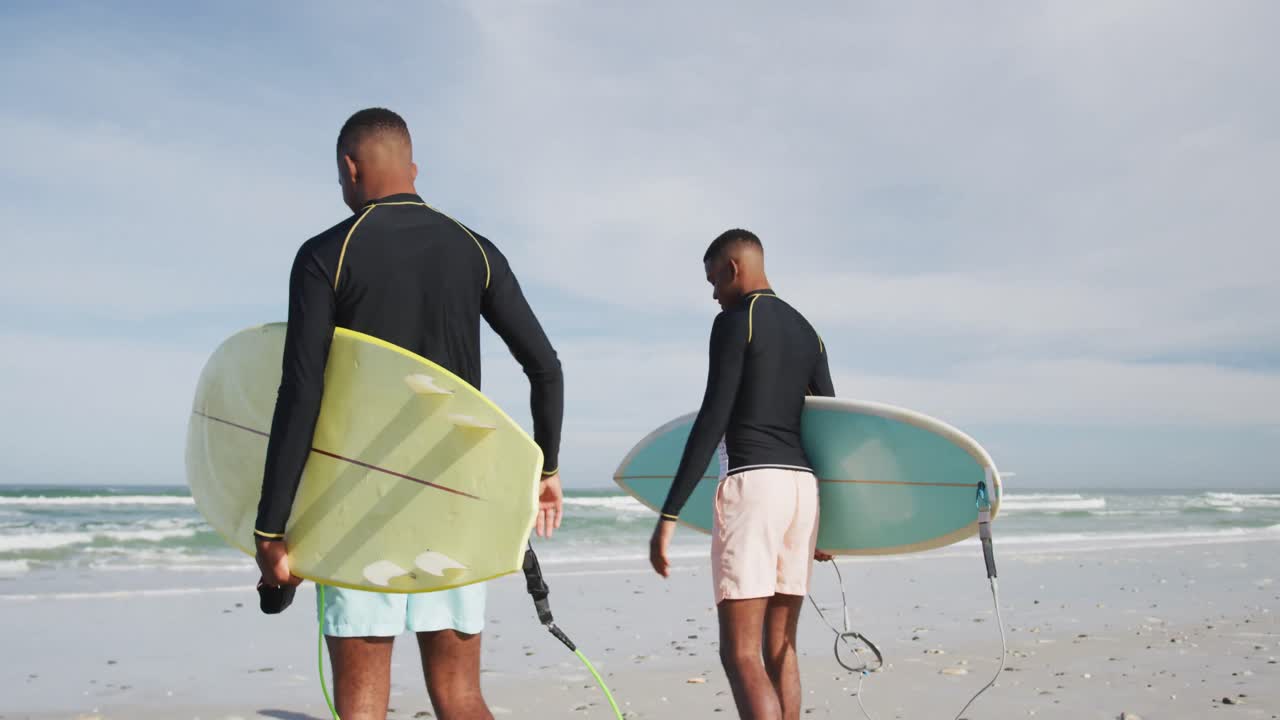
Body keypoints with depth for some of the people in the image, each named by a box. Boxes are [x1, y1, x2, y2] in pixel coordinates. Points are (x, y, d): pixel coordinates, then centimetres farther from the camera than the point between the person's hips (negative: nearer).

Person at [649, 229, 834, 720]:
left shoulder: (734, 321, -4)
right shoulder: (808, 333, 20)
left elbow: (712, 421, -14)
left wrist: (669, 515, -15)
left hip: (752, 483, -8)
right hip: (804, 486, 8)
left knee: (740, 654, -9)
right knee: (779, 647, 15)